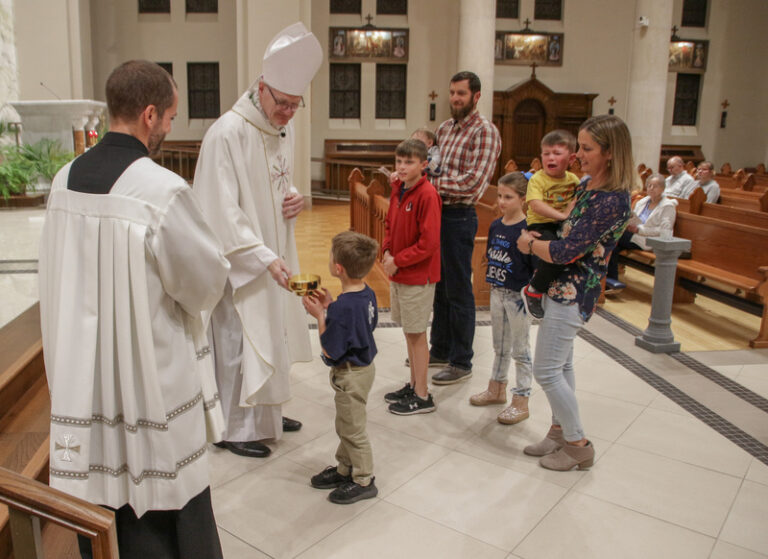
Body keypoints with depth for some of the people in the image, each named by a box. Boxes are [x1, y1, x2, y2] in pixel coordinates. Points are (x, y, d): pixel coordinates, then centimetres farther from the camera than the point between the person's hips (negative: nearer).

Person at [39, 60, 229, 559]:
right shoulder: (162, 189, -22)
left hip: (83, 371, 6)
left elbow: (61, 273, 11)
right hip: (153, 375, -6)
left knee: (100, 496, 20)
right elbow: (208, 283, -13)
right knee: (165, 502, 11)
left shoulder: (65, 180, -1)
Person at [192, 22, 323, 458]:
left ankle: (265, 415, 36)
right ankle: (235, 429, 21)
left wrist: (296, 197, -4)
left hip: (275, 255, 8)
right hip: (241, 263, -8)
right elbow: (222, 211, -24)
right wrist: (266, 259, -31)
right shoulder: (227, 133, -20)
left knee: (273, 335, 18)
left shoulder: (285, 129, 5)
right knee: (238, 342, 3)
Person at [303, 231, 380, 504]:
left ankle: (363, 481, 25)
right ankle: (344, 469, 41)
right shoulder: (367, 293, -4)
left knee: (353, 429, 8)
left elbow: (330, 351, -24)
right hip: (364, 366, 10)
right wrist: (331, 305, 1)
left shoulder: (343, 307, -31)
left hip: (350, 375, -10)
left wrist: (320, 315, -19)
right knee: (345, 426, 25)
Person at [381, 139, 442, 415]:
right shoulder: (398, 189, 7)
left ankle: (422, 397, 13)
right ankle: (414, 384, 31)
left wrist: (397, 261, -16)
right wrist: (387, 251, 1)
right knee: (408, 330, 17)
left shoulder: (427, 195, -18)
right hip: (397, 272, 8)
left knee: (416, 333, 0)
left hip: (418, 276, -8)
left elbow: (428, 242, -21)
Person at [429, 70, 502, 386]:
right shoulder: (445, 128, 15)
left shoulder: (485, 132, -10)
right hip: (437, 213, 8)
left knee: (458, 292, 0)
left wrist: (433, 184, -17)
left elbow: (473, 183, -21)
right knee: (440, 287, 16)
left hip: (459, 217, -8)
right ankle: (440, 350, 30)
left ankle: (461, 363, 13)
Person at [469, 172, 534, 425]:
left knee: (520, 349, 4)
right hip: (497, 293, 7)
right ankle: (497, 389, 37)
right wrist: (492, 279, 10)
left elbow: (537, 267, -16)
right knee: (499, 345, 20)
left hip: (519, 296, -7)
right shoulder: (495, 226, 3)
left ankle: (521, 402, 15)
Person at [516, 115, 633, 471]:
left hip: (573, 291, -9)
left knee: (546, 369, -3)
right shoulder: (588, 186, 6)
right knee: (561, 364, 17)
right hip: (561, 285, 9)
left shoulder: (612, 201, -23)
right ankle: (560, 431, 31)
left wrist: (529, 244, -7)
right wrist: (536, 242, 5)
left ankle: (579, 445, 12)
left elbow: (566, 251, -24)